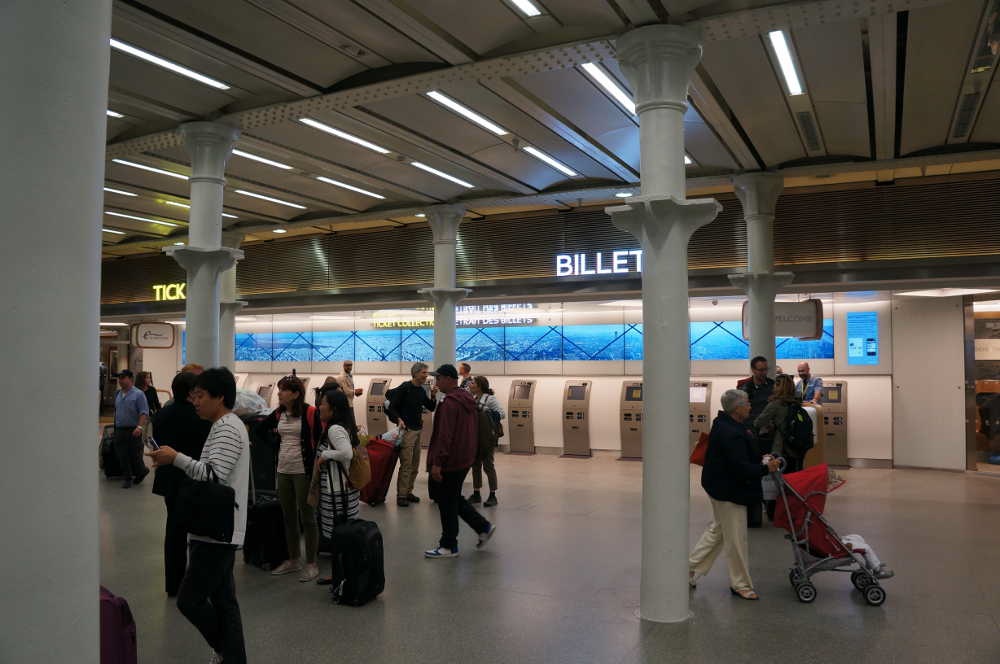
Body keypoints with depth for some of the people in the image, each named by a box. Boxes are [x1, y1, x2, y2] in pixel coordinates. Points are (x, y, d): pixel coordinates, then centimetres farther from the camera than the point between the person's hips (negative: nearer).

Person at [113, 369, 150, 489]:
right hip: (119, 430, 6)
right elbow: (116, 411, 20)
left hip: (133, 431, -6)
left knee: (134, 455, -1)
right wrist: (115, 427, 18)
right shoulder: (118, 394, 11)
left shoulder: (138, 394, -9)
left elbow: (144, 413, -14)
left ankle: (141, 471, 24)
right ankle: (127, 478, 15)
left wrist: (140, 427, -24)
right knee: (122, 456, 5)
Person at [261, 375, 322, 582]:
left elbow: (320, 440, -9)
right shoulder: (279, 414, 6)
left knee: (307, 517, 3)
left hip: (303, 472, -6)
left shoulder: (310, 413, -12)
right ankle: (293, 560, 30)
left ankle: (312, 563, 14)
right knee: (288, 517, 16)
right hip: (283, 471, 7)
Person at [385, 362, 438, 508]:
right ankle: (401, 495, 0)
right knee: (406, 465, -7)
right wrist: (399, 419, -28)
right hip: (407, 430, -8)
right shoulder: (404, 388, -12)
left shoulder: (421, 390, 10)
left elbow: (430, 408, 15)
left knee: (415, 465, 13)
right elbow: (392, 407, -13)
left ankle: (408, 492, 23)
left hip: (418, 430, 8)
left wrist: (433, 396, -2)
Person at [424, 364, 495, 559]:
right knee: (453, 498, 20)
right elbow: (471, 430, 19)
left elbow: (445, 435, -24)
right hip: (465, 458, 9)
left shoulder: (450, 402, -19)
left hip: (450, 461, -9)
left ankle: (448, 546, 13)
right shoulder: (468, 399, 11)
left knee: (447, 503, 2)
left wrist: (437, 462, -23)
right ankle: (483, 527, 20)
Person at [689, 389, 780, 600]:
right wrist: (766, 468, -18)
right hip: (728, 492, -11)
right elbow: (741, 468, -28)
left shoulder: (723, 424, 6)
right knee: (736, 539, 4)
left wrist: (759, 459, 7)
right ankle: (741, 584, 19)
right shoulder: (732, 434, -27)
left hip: (721, 488, 11)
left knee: (717, 531, 21)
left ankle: (690, 569, 28)